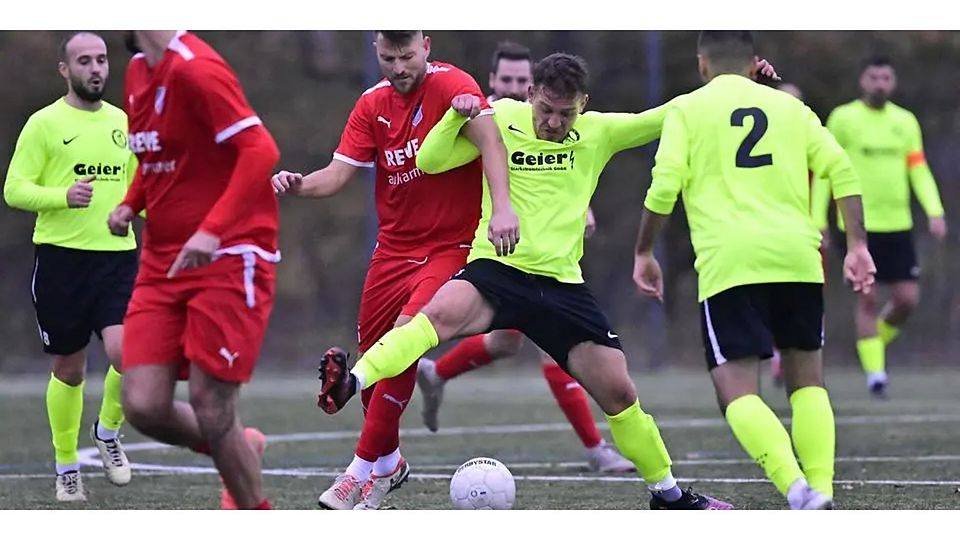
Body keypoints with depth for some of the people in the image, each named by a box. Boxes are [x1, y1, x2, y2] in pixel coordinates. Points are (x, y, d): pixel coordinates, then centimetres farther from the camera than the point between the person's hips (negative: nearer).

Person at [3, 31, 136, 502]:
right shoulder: (44, 123, -2)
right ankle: (66, 465, 22)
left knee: (126, 353, -18)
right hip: (62, 256, -3)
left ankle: (108, 431, 11)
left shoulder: (123, 123, 12)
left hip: (118, 255, 3)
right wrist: (63, 197, -23)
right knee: (68, 369, 5)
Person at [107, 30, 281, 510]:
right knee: (143, 406, -3)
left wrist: (213, 230, -30)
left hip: (227, 258, -8)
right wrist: (130, 205, 7)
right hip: (163, 263, 8)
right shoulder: (138, 72, 12)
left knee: (211, 411, -9)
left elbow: (260, 150, -23)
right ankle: (240, 453, 24)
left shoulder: (196, 69, -16)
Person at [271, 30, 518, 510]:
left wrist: (503, 208, -42)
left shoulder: (451, 85, -13)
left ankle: (364, 470, -11)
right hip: (393, 249, 6)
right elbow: (338, 174, 1)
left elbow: (489, 138, -27)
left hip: (450, 249, -6)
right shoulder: (373, 105, 4)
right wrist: (298, 185, -21)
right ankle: (388, 463, 32)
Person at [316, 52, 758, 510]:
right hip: (497, 267, -3)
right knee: (443, 312, -36)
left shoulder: (599, 132, 6)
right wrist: (456, 116, -17)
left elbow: (667, 117, 13)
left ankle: (668, 494, 21)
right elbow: (429, 161, 0)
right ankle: (348, 383, -48)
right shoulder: (501, 120, 0)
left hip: (562, 283, 3)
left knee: (618, 392, 3)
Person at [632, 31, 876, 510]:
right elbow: (841, 170, 8)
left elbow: (664, 186, -1)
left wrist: (643, 253, 11)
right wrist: (856, 246, 8)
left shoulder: (687, 109, 10)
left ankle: (797, 488, -26)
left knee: (735, 390, -5)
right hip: (796, 256, 3)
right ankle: (822, 493, 1)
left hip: (728, 263, -3)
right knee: (806, 382, 16)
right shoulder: (789, 107, 18)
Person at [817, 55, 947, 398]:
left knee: (908, 298, -1)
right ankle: (874, 372, -1)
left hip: (898, 224, 4)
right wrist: (818, 221, -2)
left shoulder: (906, 121, 10)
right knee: (867, 298, -7)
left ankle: (876, 341, 26)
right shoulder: (843, 119, 0)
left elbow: (919, 170, 9)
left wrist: (935, 211, -5)